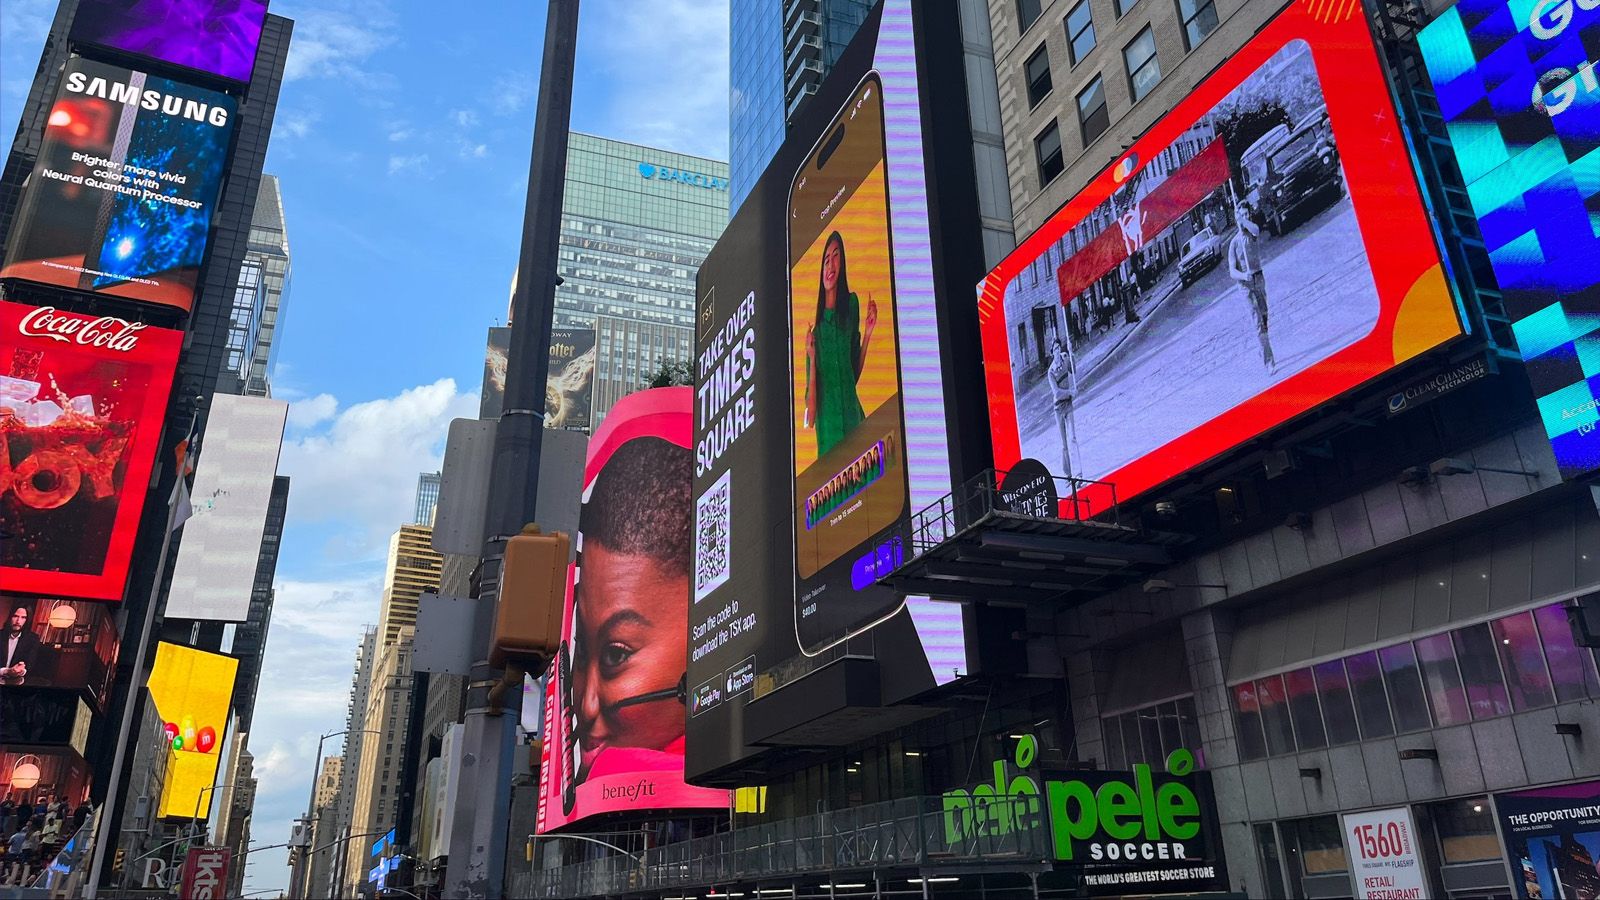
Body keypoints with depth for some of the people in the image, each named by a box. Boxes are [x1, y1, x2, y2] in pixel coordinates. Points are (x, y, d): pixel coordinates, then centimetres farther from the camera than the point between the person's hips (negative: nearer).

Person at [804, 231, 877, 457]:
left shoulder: (852, 303, 7)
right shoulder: (816, 322, 2)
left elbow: (855, 371, 13)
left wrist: (867, 334, 0)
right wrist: (811, 357, -13)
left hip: (851, 410, 2)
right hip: (826, 420, -2)